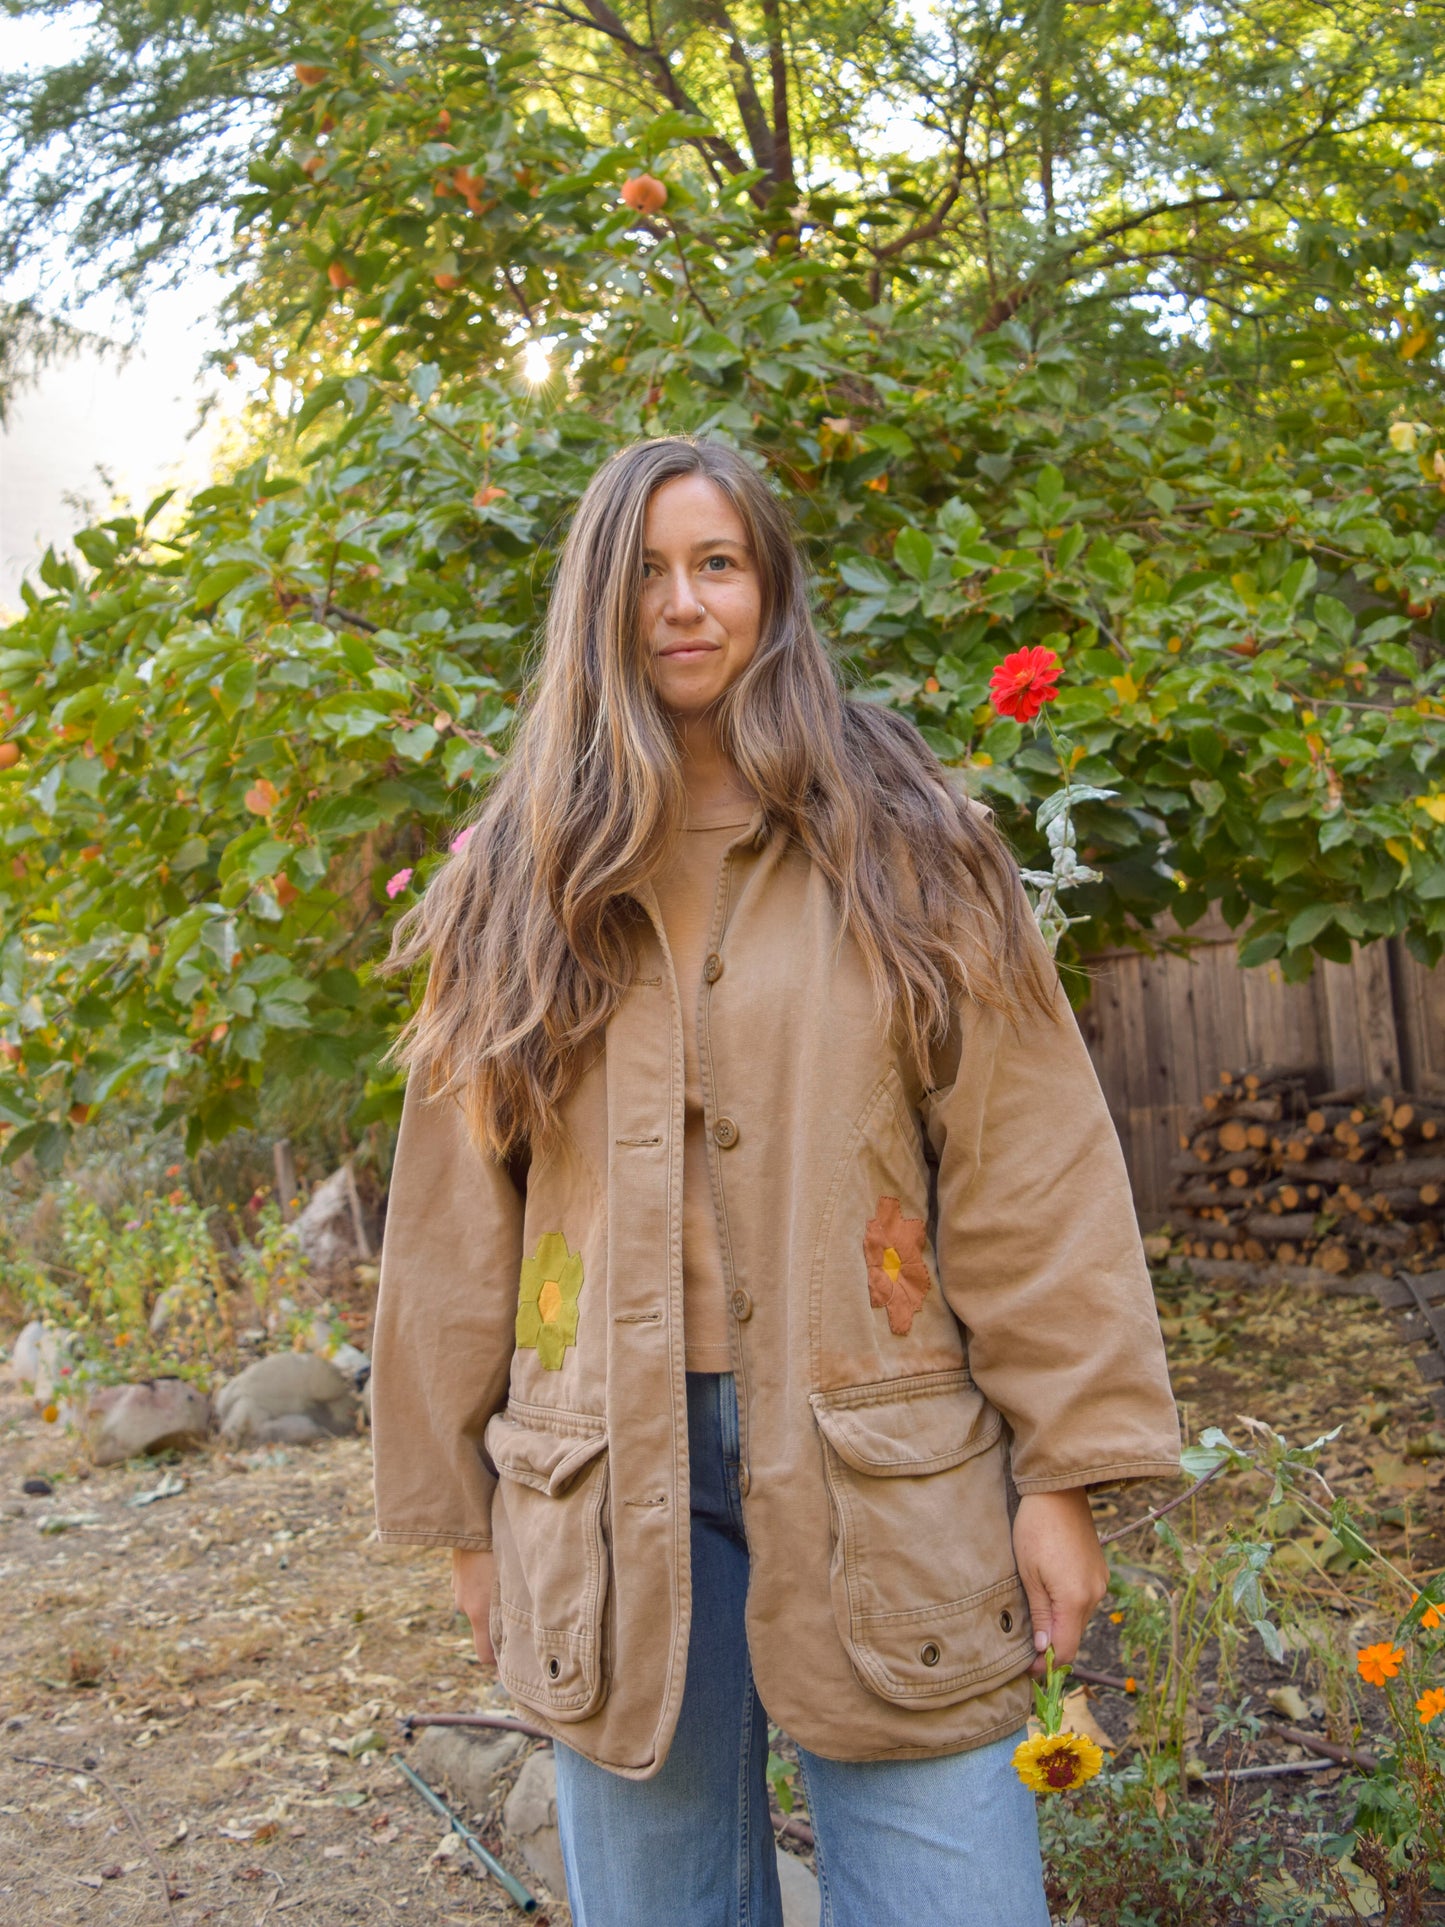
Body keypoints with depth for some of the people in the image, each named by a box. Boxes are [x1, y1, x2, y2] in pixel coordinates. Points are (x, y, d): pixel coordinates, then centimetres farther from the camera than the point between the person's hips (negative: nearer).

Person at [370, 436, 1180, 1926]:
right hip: (611, 1486, 2)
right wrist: (462, 1509, 9)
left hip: (885, 1471, -1)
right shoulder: (520, 884, 7)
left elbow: (1026, 1172, -1)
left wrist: (1066, 1466, -6)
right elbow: (454, 1225, 9)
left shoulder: (901, 848, 4)